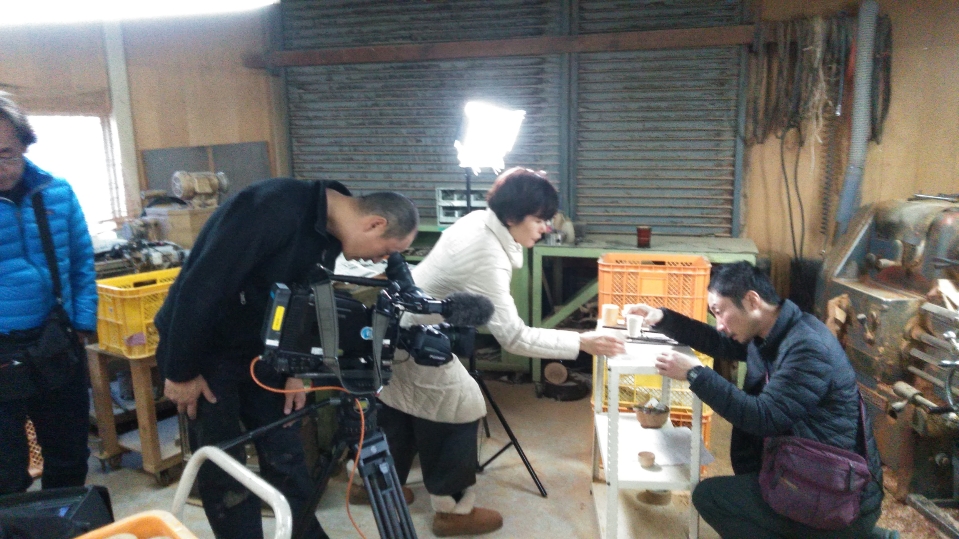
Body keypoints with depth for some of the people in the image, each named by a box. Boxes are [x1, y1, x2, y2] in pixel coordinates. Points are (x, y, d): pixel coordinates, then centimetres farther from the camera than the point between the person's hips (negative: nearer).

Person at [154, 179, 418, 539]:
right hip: (202, 349, -7)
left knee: (287, 457, 9)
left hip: (258, 349, 7)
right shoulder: (275, 207, -30)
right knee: (223, 472, 1)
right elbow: (201, 284, -29)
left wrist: (294, 370, 4)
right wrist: (181, 371, -20)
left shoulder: (329, 236, -4)